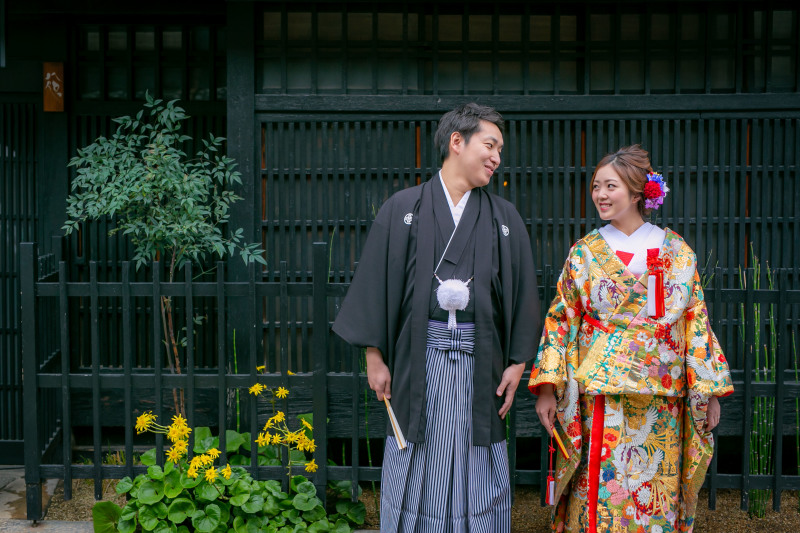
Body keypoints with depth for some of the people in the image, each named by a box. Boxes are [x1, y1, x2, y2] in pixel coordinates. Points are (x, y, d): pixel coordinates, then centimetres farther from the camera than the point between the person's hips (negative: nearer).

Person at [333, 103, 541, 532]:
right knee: (417, 472, 5)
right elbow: (376, 283, 2)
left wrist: (517, 362, 3)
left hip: (480, 362, 2)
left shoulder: (505, 218, 10)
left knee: (478, 476, 6)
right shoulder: (402, 208, 3)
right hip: (419, 358, -1)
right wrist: (374, 357, -2)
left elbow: (522, 292, 9)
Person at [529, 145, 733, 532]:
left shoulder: (677, 253, 4)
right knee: (599, 492, -1)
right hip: (600, 397, -1)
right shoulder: (585, 252, 3)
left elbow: (696, 323, 6)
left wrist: (710, 391, 4)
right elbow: (560, 321, 2)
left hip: (661, 404, 1)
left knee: (656, 497, 6)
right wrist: (547, 388, -5)